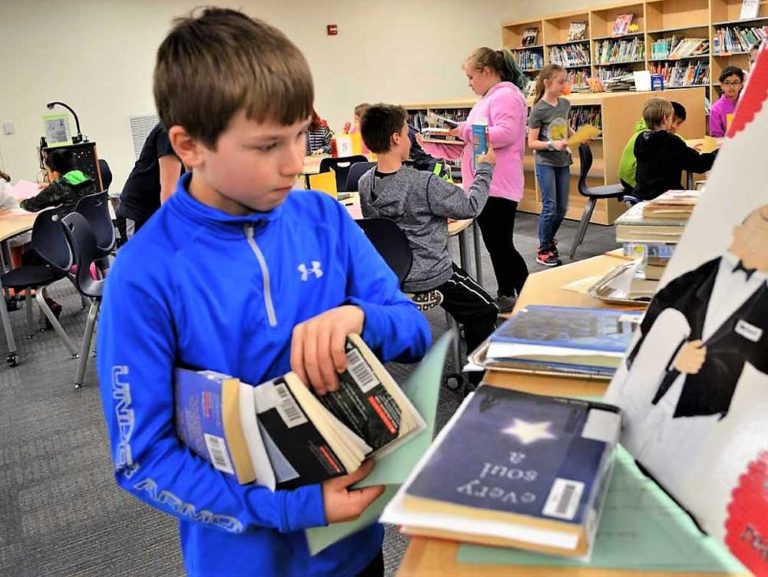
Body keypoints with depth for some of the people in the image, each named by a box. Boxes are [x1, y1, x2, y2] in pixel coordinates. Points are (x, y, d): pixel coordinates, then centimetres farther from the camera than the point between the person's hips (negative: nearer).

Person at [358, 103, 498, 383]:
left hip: (388, 276, 7)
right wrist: (485, 168, 1)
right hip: (429, 277, -7)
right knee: (485, 312, 16)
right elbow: (471, 206, -13)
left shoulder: (364, 184, -6)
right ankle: (480, 377, 24)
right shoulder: (424, 184, -26)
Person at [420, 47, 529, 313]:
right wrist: (432, 145, 11)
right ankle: (506, 296, 24)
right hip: (484, 186, 10)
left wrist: (466, 129, -17)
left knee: (502, 246, -6)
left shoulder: (506, 96, -10)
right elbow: (467, 146, 22)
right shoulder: (487, 100, 22)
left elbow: (505, 134, -26)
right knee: (494, 245, 14)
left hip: (498, 187, -10)